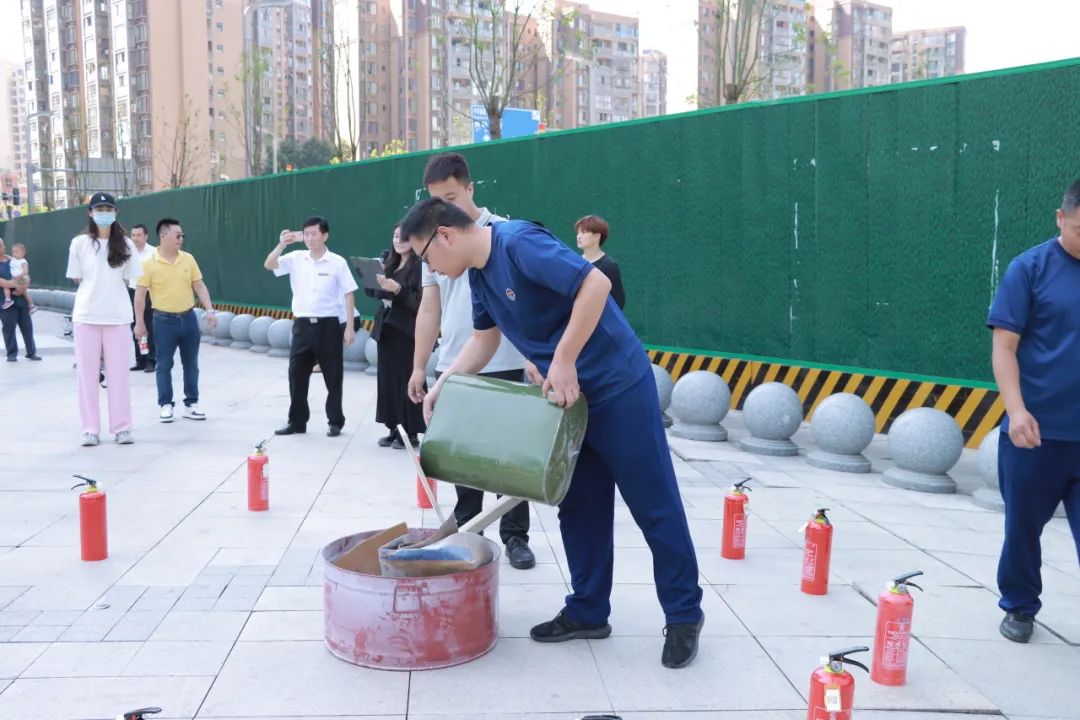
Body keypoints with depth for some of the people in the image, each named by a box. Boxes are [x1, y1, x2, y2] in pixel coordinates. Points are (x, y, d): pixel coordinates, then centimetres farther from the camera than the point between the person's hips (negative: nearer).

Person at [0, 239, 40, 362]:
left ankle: (31, 352, 14)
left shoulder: (13, 260, 14)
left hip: (20, 297, 4)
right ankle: (12, 354, 7)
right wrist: (15, 285, -24)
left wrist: (23, 287, -8)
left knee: (27, 325, 6)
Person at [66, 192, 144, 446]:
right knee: (87, 373, 3)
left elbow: (126, 279, 8)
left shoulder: (125, 244, 4)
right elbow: (77, 278, 6)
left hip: (117, 315, 0)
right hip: (86, 315, 0)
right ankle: (90, 429, 10)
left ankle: (122, 427, 11)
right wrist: (98, 290, 7)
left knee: (118, 372, 4)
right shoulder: (80, 243, 1)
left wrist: (110, 290, 5)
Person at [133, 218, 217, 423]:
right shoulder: (149, 263, -8)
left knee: (191, 363, 9)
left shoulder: (188, 259, 4)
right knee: (164, 365, 4)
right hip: (164, 320, -4)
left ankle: (191, 404, 18)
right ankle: (165, 405, 14)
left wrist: (210, 309, -4)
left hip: (188, 317, 4)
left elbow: (199, 285, 7)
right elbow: (140, 294, -6)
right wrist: (139, 322, -7)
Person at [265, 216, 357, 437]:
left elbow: (349, 294, -3)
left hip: (329, 325, -3)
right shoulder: (296, 258, 3)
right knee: (296, 374, 6)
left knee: (333, 376, 4)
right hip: (303, 324, 3)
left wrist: (350, 326, -7)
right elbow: (268, 265, -5)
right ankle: (297, 421, 17)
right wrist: (282, 244, -18)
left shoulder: (338, 262, -5)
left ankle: (336, 422, 17)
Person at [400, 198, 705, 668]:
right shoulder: (479, 273, 8)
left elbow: (596, 283, -30)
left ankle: (684, 615, 13)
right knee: (580, 505, 14)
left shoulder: (518, 243, -22)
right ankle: (588, 611, 27)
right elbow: (483, 339, 19)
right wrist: (444, 384, 6)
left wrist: (564, 360, -27)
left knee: (654, 504, 1)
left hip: (619, 388, -9)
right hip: (568, 395, 9)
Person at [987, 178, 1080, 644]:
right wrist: (1017, 409, -17)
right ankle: (1019, 607, 32)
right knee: (1023, 526, 12)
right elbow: (1004, 346, -6)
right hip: (1036, 429, -1)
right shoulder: (1030, 269, -4)